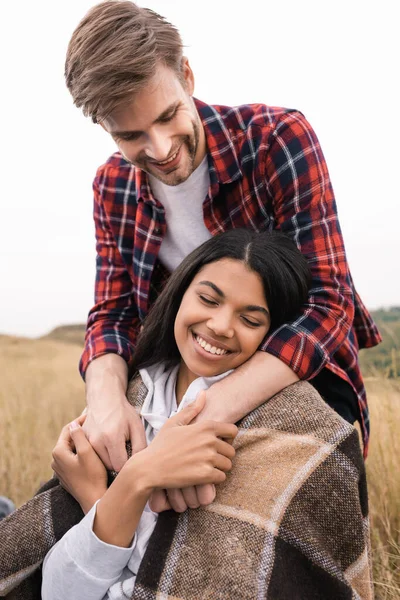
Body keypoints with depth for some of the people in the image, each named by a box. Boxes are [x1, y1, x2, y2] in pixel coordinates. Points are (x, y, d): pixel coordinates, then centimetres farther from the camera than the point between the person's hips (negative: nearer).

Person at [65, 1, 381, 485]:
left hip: (301, 378, -4)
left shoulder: (279, 138, -19)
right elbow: (112, 313, -4)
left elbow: (328, 300, -25)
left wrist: (213, 410, -39)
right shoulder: (113, 187, -4)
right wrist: (106, 390, -29)